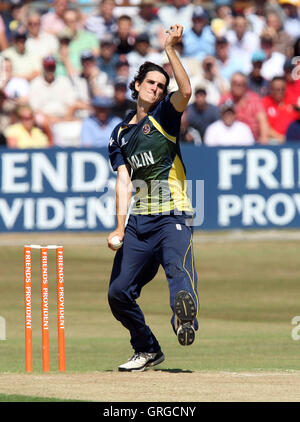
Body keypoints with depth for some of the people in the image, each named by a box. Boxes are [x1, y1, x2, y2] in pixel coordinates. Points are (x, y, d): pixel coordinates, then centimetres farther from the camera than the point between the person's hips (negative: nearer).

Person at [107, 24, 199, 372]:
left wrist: (170, 50, -21)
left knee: (180, 274, -29)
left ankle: (185, 324, -57)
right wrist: (120, 227, -5)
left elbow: (185, 92, -16)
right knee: (118, 292, 4)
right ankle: (147, 350, 20)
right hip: (137, 222, 5)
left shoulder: (164, 116, 7)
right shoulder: (120, 132, 17)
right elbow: (123, 179, 6)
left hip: (172, 217, -5)